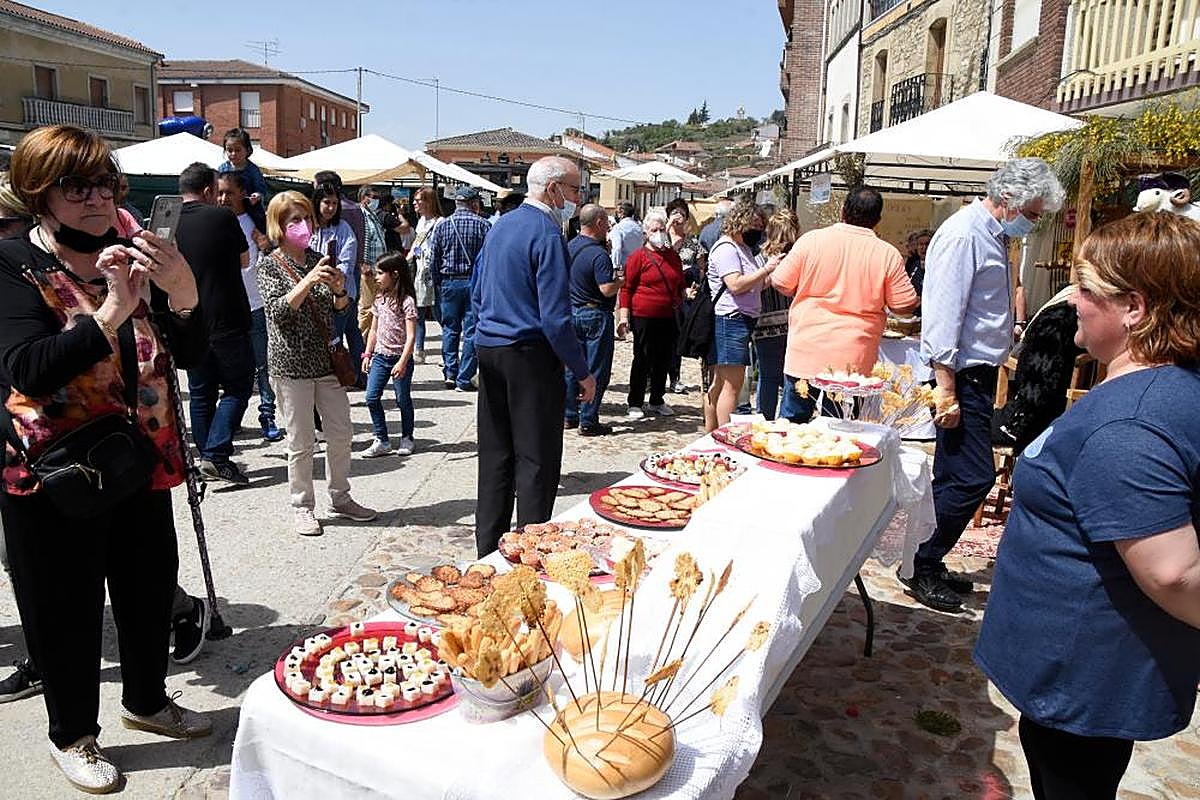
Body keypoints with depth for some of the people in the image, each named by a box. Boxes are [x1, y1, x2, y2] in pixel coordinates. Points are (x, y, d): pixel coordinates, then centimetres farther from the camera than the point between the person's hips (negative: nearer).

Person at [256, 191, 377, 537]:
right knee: (300, 442, 2)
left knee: (341, 433, 10)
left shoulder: (318, 258, 10)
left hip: (327, 359, 5)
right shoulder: (270, 265, -4)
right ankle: (303, 506, 16)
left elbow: (340, 308, 12)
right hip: (291, 363, -5)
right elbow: (278, 311, -18)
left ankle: (340, 497, 26)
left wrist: (339, 289, -10)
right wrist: (308, 281, -29)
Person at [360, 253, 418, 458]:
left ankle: (406, 438, 24)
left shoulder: (406, 301, -13)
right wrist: (368, 354, 12)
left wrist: (402, 362, -23)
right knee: (372, 397, -2)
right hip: (380, 356, 6)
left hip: (400, 358, -6)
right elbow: (374, 329, 17)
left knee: (403, 400, 6)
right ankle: (382, 441, 7)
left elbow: (411, 336, -17)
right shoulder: (380, 299, 8)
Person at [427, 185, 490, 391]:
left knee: (450, 328, 15)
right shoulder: (484, 225, -4)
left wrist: (437, 285, 14)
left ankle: (450, 373, 11)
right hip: (476, 282, -2)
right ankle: (464, 379, 3)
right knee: (471, 331, 2)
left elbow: (433, 261, 4)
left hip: (449, 282, 2)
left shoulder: (442, 226, 3)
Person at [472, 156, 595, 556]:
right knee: (537, 458, 1)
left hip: (488, 348, 8)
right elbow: (555, 316, -19)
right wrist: (583, 372, -12)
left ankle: (488, 547, 24)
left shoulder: (499, 226, 12)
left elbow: (477, 295, 19)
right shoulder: (546, 233, -14)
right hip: (529, 356, -8)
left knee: (495, 455, 14)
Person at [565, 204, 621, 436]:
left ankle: (569, 415, 21)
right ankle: (588, 421, 4)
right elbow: (607, 289, -25)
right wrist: (622, 280, -8)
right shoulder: (598, 254, -19)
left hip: (573, 311, 8)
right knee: (596, 370, 1)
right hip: (595, 315, -8)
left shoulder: (570, 246, 6)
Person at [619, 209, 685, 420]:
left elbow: (680, 284, 25)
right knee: (642, 360, 1)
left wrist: (680, 299, 10)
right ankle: (635, 404, 11)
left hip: (668, 317, 5)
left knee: (664, 359, 11)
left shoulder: (673, 256, 13)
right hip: (643, 317, -5)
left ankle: (657, 400, 25)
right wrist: (624, 316, -12)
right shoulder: (638, 257, -3)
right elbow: (627, 288, -5)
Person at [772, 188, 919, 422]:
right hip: (854, 361, 0)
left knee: (792, 427, 12)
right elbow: (905, 305, 0)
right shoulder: (888, 254, -4)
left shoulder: (811, 239, -5)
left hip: (806, 354, 0)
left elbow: (781, 283, 0)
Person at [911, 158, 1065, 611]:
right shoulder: (963, 234, -15)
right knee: (973, 477, -9)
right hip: (962, 375, -10)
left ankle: (929, 565, 23)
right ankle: (922, 568, 5)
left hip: (979, 375, 10)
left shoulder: (994, 236, 16)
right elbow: (942, 314, -21)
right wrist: (946, 389, -24)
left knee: (956, 478, 13)